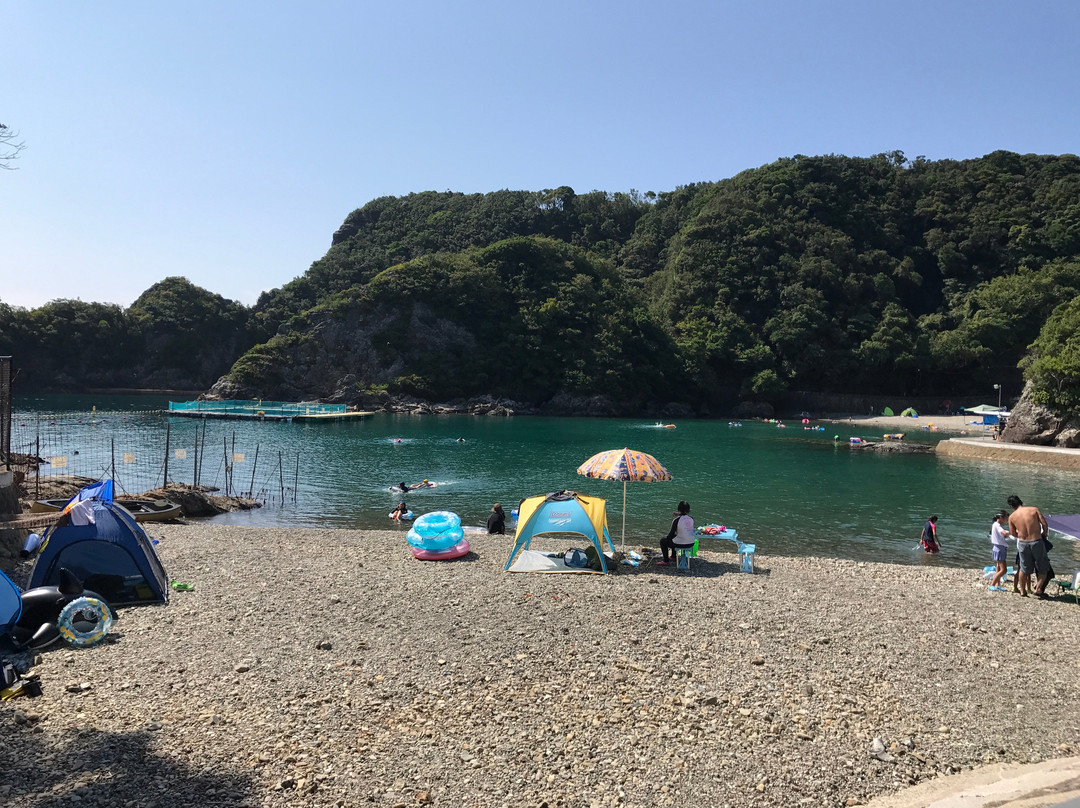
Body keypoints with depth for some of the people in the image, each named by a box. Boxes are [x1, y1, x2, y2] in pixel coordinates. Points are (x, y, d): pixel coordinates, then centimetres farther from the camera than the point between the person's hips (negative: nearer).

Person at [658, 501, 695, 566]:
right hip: (691, 544, 7)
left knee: (662, 541, 19)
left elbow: (672, 533, -12)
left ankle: (665, 561, 22)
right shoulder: (691, 518, -2)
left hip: (680, 544, -6)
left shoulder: (676, 520, -19)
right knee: (674, 537, 36)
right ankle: (673, 557, 48)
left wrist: (667, 537, 9)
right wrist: (679, 515, 14)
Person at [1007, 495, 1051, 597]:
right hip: (1036, 542, -2)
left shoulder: (1012, 517, -1)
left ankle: (1023, 591, 23)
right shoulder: (1034, 509, -4)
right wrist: (1043, 535, 11)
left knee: (1024, 569, 17)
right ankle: (1038, 589, 6)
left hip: (1023, 543, 2)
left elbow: (1013, 533, 7)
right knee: (1043, 568, 15)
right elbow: (1045, 524, -7)